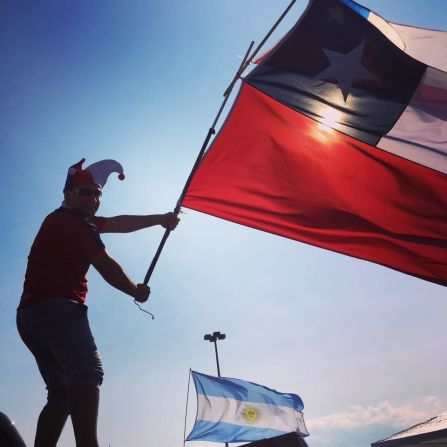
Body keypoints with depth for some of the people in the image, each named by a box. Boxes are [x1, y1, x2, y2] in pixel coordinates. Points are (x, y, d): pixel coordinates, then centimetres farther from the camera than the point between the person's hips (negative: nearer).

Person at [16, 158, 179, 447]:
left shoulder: (65, 220, 25)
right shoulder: (73, 221, -6)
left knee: (62, 392, 14)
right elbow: (106, 267, -6)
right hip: (57, 308, -11)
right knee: (87, 374, -26)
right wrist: (137, 291, 10)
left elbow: (119, 223, 29)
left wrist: (158, 219, 31)